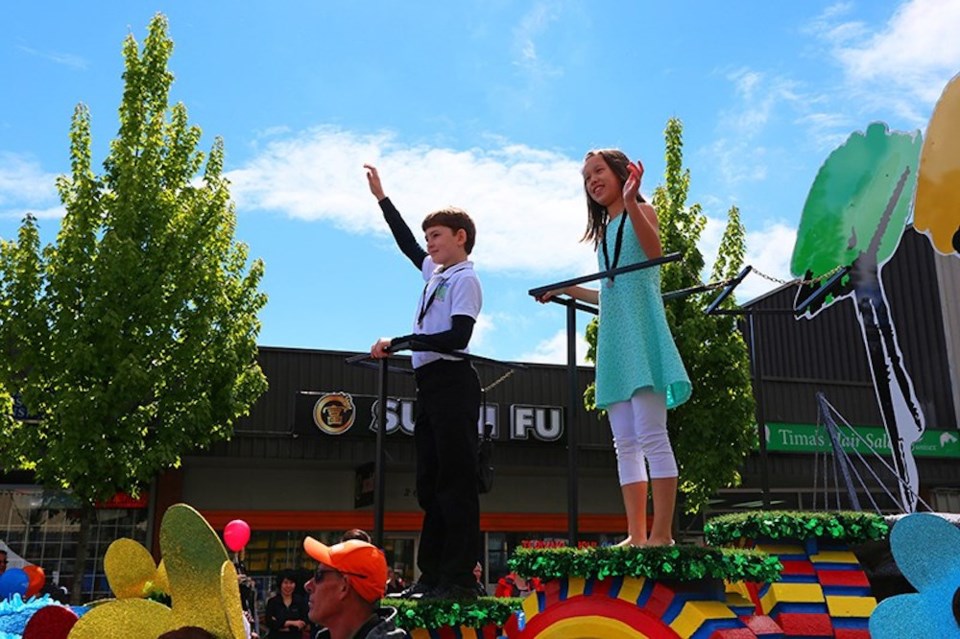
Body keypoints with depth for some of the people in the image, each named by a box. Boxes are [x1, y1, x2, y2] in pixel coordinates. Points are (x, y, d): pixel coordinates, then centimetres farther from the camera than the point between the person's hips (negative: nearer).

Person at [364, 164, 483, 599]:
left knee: (455, 480, -8)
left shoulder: (465, 279, -6)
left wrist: (398, 342, -16)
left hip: (452, 382, -9)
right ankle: (432, 575, 13)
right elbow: (406, 242, 34)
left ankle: (459, 579, -6)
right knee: (429, 482, 8)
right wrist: (381, 197, 39)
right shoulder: (433, 271, 18)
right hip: (429, 383, 9)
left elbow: (458, 338, -17)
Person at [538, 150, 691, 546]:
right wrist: (568, 290, 26)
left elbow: (654, 251, -18)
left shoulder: (641, 211, 6)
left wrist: (629, 201, -26)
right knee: (625, 444, 3)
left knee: (651, 435, -13)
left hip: (640, 334, -8)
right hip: (614, 342, 8)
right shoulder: (604, 232, 25)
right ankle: (636, 536, 4)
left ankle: (661, 533, -11)